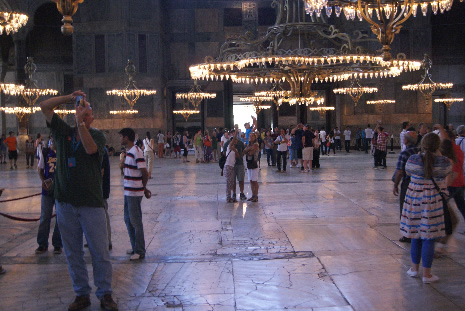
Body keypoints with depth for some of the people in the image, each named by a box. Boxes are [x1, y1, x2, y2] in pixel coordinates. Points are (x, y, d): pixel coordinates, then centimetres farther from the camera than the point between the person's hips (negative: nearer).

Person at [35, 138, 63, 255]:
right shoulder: (45, 152, 3)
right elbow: (41, 170, 10)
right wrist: (44, 181, -7)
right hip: (47, 189, 2)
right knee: (45, 217, 5)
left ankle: (57, 244, 16)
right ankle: (42, 244, 16)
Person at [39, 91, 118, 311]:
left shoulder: (97, 136, 1)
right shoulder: (63, 132, 11)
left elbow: (90, 148, -21)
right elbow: (44, 107, 8)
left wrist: (81, 122, -20)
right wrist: (71, 97, 0)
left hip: (91, 203, -3)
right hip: (65, 202, 4)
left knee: (100, 252, 0)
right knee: (72, 253, 9)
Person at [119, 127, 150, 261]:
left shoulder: (136, 152, -18)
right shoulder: (129, 152, 13)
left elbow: (144, 172, -19)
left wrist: (143, 187, -4)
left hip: (134, 192, -10)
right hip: (128, 191, 10)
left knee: (135, 221, -3)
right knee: (128, 220, 16)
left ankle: (140, 251, 6)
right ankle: (135, 248, 27)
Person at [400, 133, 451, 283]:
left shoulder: (413, 159, -8)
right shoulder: (444, 162, -11)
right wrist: (438, 154, 18)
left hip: (414, 201, 2)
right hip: (434, 203, -2)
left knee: (416, 237, 15)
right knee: (429, 238, 4)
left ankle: (414, 268, 29)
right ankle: (427, 274, 12)